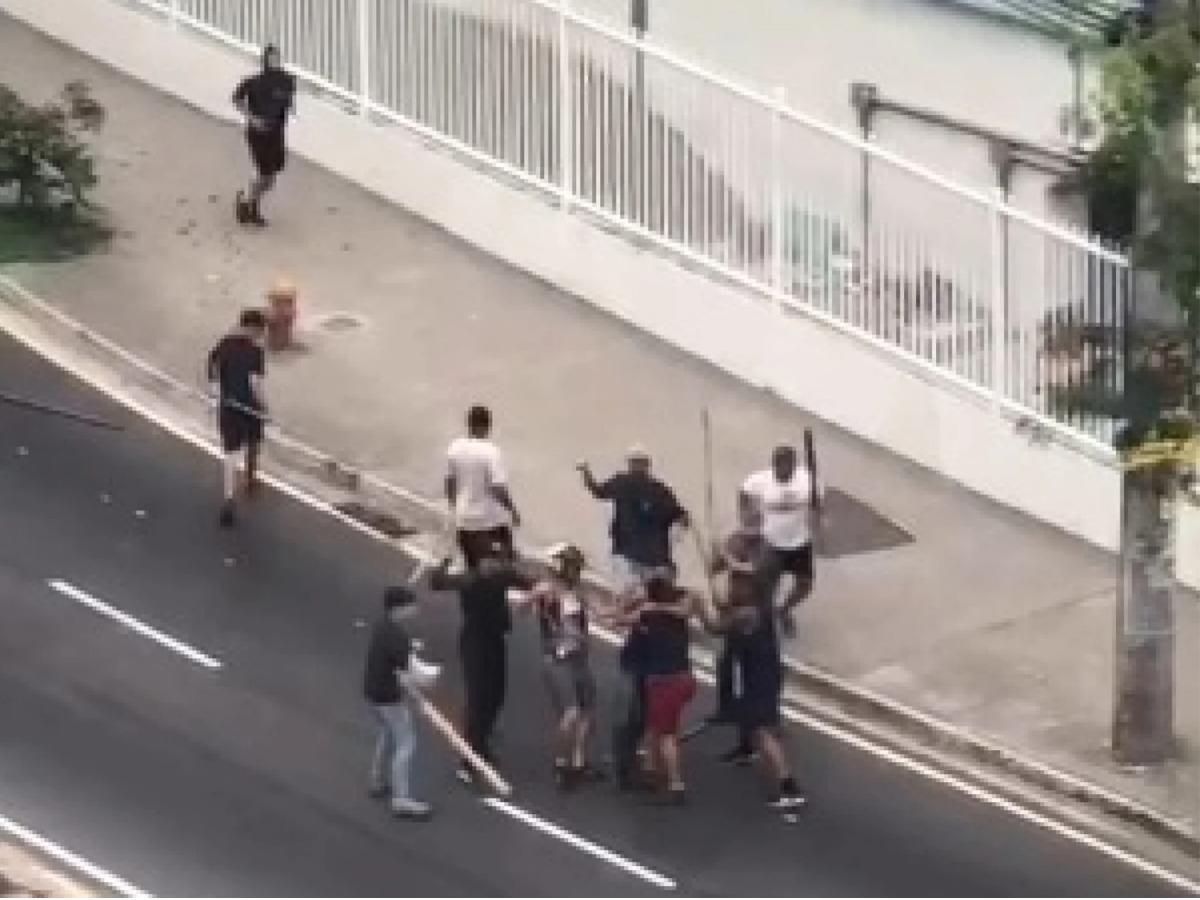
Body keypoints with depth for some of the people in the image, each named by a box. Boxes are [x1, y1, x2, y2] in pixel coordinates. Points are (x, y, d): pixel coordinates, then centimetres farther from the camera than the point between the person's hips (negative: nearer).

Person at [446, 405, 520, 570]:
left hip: (465, 519, 5)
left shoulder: (455, 449, -3)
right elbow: (498, 488, -20)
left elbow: (450, 482, 7)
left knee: (473, 569, 13)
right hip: (493, 519, -5)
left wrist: (454, 507, 21)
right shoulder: (491, 452, -19)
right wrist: (513, 511, -7)